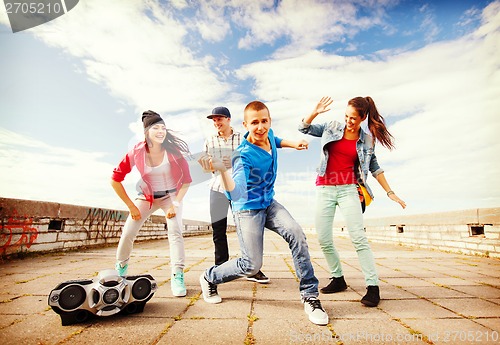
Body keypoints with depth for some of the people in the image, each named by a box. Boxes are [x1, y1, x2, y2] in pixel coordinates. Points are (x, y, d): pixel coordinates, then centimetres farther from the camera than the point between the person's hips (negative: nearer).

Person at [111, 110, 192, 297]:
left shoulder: (174, 151, -22)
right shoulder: (137, 152, -19)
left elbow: (186, 180, -14)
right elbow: (115, 179, -11)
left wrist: (175, 204, -19)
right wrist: (131, 206, -10)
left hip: (171, 195, -1)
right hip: (147, 196, 2)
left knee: (175, 231, -21)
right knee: (127, 233, -1)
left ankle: (177, 277, -13)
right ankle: (120, 269, 28)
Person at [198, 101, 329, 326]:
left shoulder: (269, 135, -6)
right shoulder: (244, 156, -28)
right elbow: (235, 194, -41)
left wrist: (293, 144, 6)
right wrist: (222, 170, -58)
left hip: (269, 203, 6)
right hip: (248, 209, -6)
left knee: (296, 234, -19)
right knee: (252, 265, -4)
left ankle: (310, 295, -3)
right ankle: (209, 278, 24)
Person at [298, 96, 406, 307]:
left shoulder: (367, 140, 5)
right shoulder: (332, 128, 6)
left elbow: (374, 168, 13)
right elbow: (304, 128, 7)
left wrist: (390, 192, 11)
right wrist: (315, 112, -11)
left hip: (348, 190, -1)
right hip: (324, 189, 2)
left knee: (358, 238, -11)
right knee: (323, 239, 1)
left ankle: (373, 286, 0)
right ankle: (338, 279, 19)